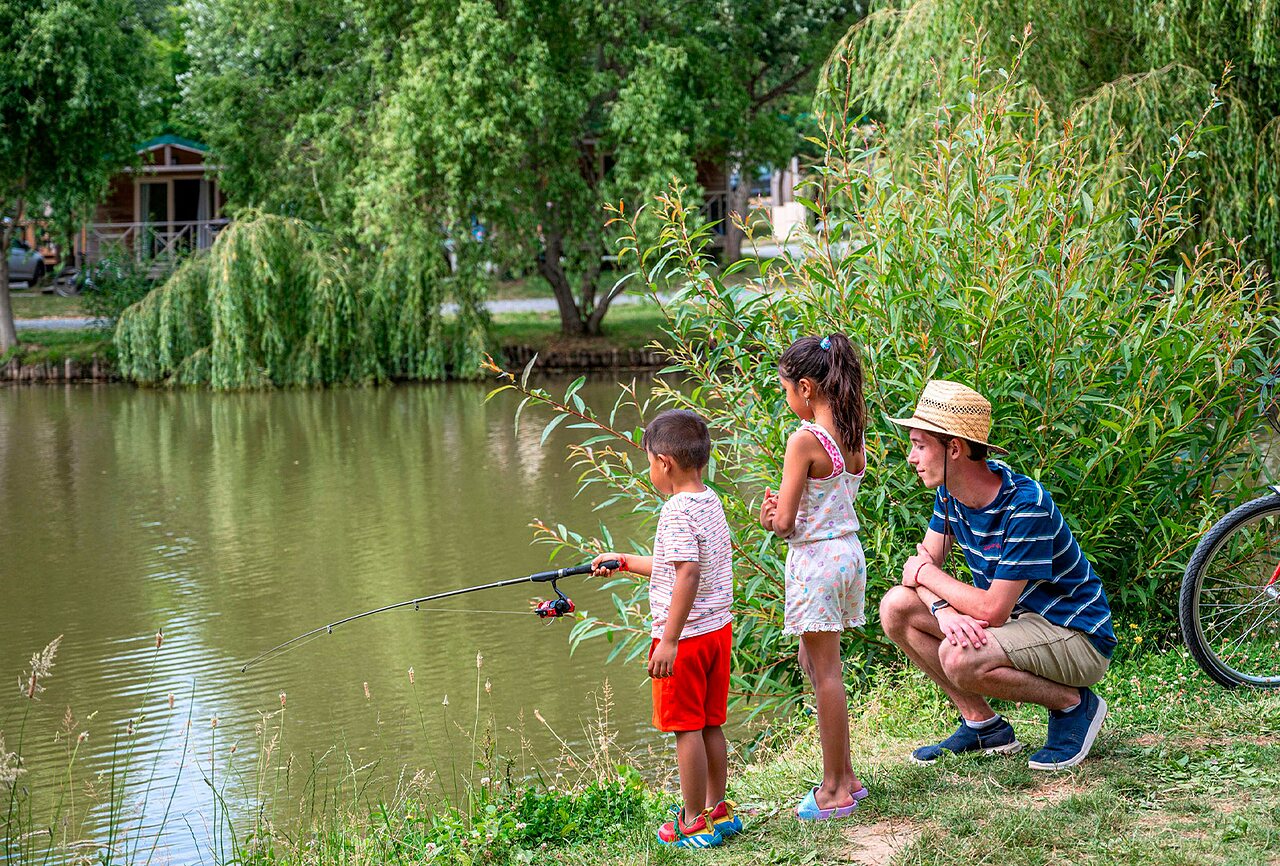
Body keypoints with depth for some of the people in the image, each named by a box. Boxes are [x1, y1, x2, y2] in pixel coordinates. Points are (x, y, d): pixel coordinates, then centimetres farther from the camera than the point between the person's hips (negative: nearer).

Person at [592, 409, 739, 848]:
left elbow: (687, 574, -28)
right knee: (711, 725, 17)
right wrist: (625, 562, 30)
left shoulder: (677, 511, -19)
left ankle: (694, 824, 8)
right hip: (718, 629, 9)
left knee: (686, 729, 1)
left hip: (684, 635, -9)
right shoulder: (711, 503, 10)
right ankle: (718, 811, 26)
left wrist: (669, 641, -27)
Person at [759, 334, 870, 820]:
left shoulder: (805, 441, -18)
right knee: (813, 662, 19)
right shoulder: (854, 437, 6)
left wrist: (770, 519, 4)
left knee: (825, 674, 0)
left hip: (815, 559, -8)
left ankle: (835, 789, 8)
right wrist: (783, 516, 0)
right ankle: (844, 776, 23)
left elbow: (784, 521, -18)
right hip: (849, 551, 8)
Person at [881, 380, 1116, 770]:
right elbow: (922, 564, -2)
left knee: (959, 657, -34)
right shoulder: (950, 492, -3)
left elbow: (993, 610, -30)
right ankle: (982, 724, 3)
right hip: (1018, 618, 8)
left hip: (1079, 638, -8)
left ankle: (1074, 704, -7)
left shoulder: (1025, 505, -28)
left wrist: (925, 574, -15)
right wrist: (944, 610, -25)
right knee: (897, 606, -6)